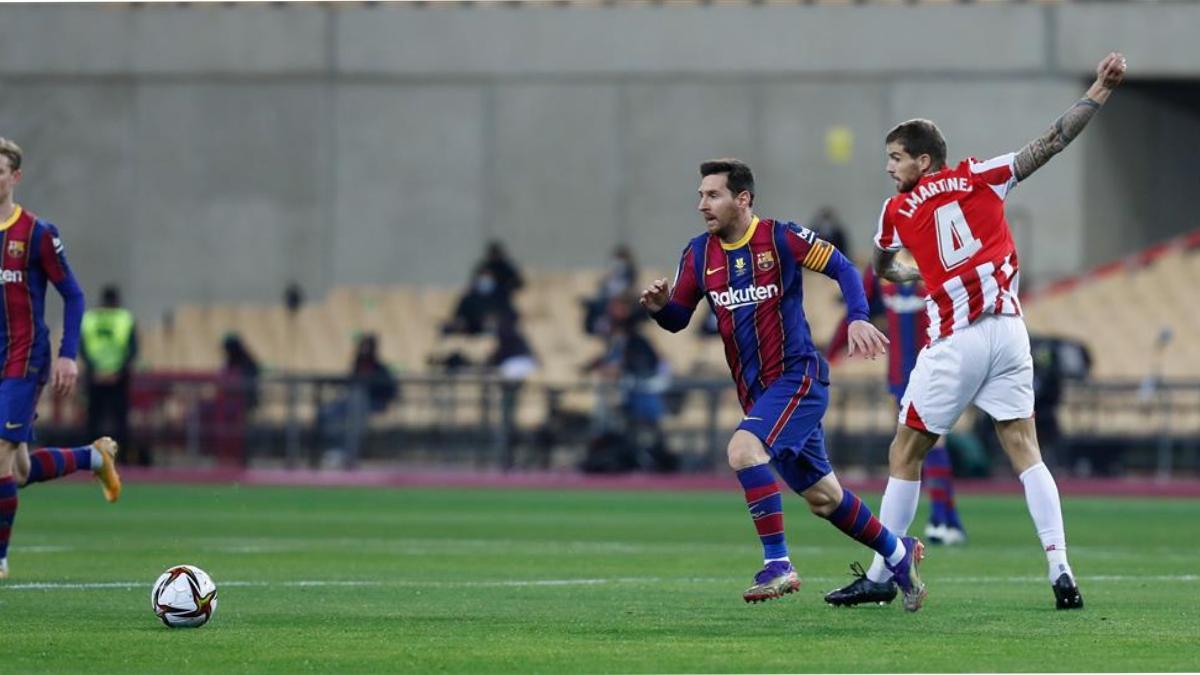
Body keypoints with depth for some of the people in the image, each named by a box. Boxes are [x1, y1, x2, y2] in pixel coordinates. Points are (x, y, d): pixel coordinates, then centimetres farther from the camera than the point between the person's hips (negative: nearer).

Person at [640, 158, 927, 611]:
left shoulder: (782, 238, -9)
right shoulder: (698, 254, 5)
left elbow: (842, 268, -3)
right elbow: (678, 319, 9)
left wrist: (859, 319, -17)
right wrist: (660, 306, -13)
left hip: (798, 375, -6)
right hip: (756, 392, 6)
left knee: (743, 449, -29)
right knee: (821, 497, 13)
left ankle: (778, 565, -25)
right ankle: (897, 553, 33)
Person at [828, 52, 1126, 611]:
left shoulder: (897, 210, 5)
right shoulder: (979, 177, 6)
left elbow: (880, 270, 25)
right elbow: (1051, 142, 0)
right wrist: (1100, 91, 3)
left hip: (953, 345, -3)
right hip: (1007, 331, 3)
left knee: (905, 455, 8)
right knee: (1024, 452, 3)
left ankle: (880, 576, 10)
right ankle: (1060, 570, -9)